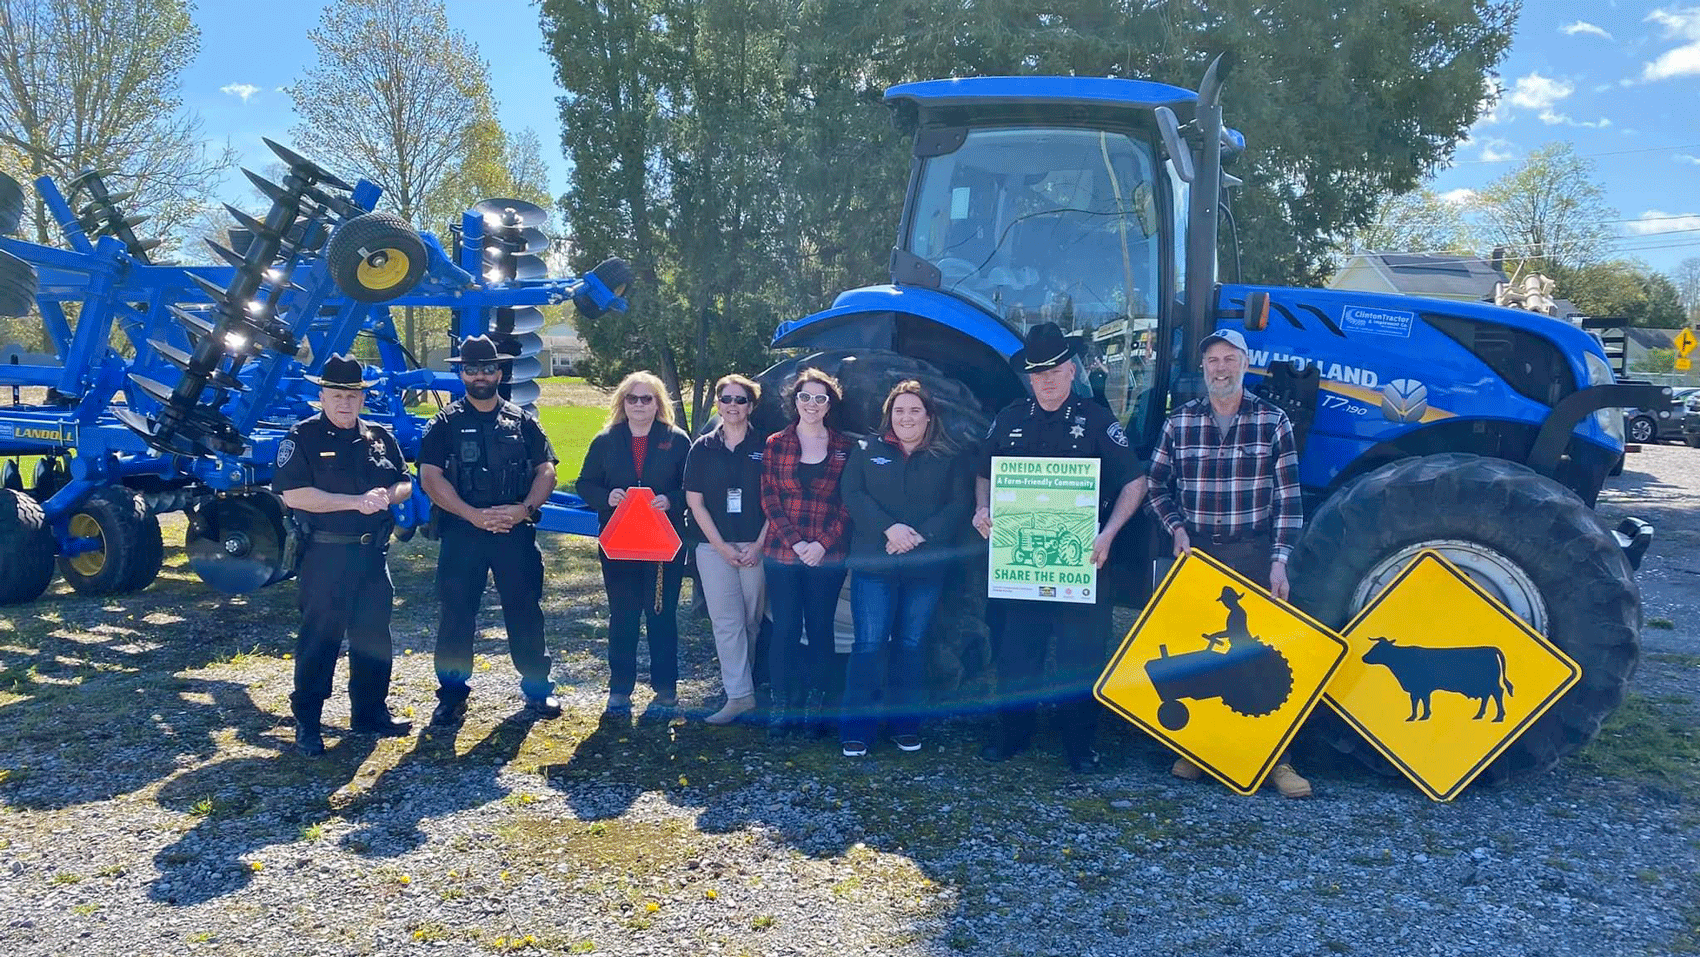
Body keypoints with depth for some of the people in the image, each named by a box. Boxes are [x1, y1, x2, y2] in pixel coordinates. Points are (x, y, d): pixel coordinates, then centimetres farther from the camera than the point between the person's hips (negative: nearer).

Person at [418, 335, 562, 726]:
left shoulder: (522, 421, 9)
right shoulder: (444, 424, 4)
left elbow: (546, 470, 5)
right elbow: (430, 477, -5)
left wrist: (523, 509, -13)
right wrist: (474, 515, -16)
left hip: (516, 531, 1)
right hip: (461, 532, -1)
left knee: (525, 610, 5)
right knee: (456, 614, 3)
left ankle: (537, 688, 18)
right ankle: (452, 695, 14)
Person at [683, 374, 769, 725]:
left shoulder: (765, 447, 2)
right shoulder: (703, 448, 5)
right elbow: (695, 502, 3)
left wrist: (758, 545, -7)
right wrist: (722, 547, -5)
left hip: (755, 547, 0)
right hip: (714, 547, 1)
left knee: (752, 622, 5)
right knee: (726, 622, -4)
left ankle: (745, 683, 19)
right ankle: (739, 695, -3)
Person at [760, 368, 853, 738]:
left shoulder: (844, 447, 4)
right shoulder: (776, 444, 6)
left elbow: (848, 503, 2)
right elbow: (769, 499, 1)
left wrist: (822, 544, -10)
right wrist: (795, 542, -10)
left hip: (828, 555, 0)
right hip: (781, 554, 0)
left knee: (821, 630, 6)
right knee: (785, 629, 1)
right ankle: (782, 705, 11)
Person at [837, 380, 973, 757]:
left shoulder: (950, 458, 7)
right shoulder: (867, 450, 8)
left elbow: (960, 504, -2)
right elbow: (852, 495, -3)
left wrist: (921, 535, -16)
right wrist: (889, 528, -17)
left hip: (926, 566, 1)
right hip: (874, 563, -1)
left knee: (911, 644, 8)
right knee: (869, 643, -4)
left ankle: (905, 724, 20)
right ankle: (855, 730, 4)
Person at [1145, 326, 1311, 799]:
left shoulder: (1272, 421, 0)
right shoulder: (1179, 422, 5)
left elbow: (1288, 498, -1)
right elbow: (1157, 486, 14)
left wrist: (1279, 560, -8)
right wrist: (1176, 527, -3)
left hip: (1253, 555, -2)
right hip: (1196, 552, 2)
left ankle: (1276, 756, 9)